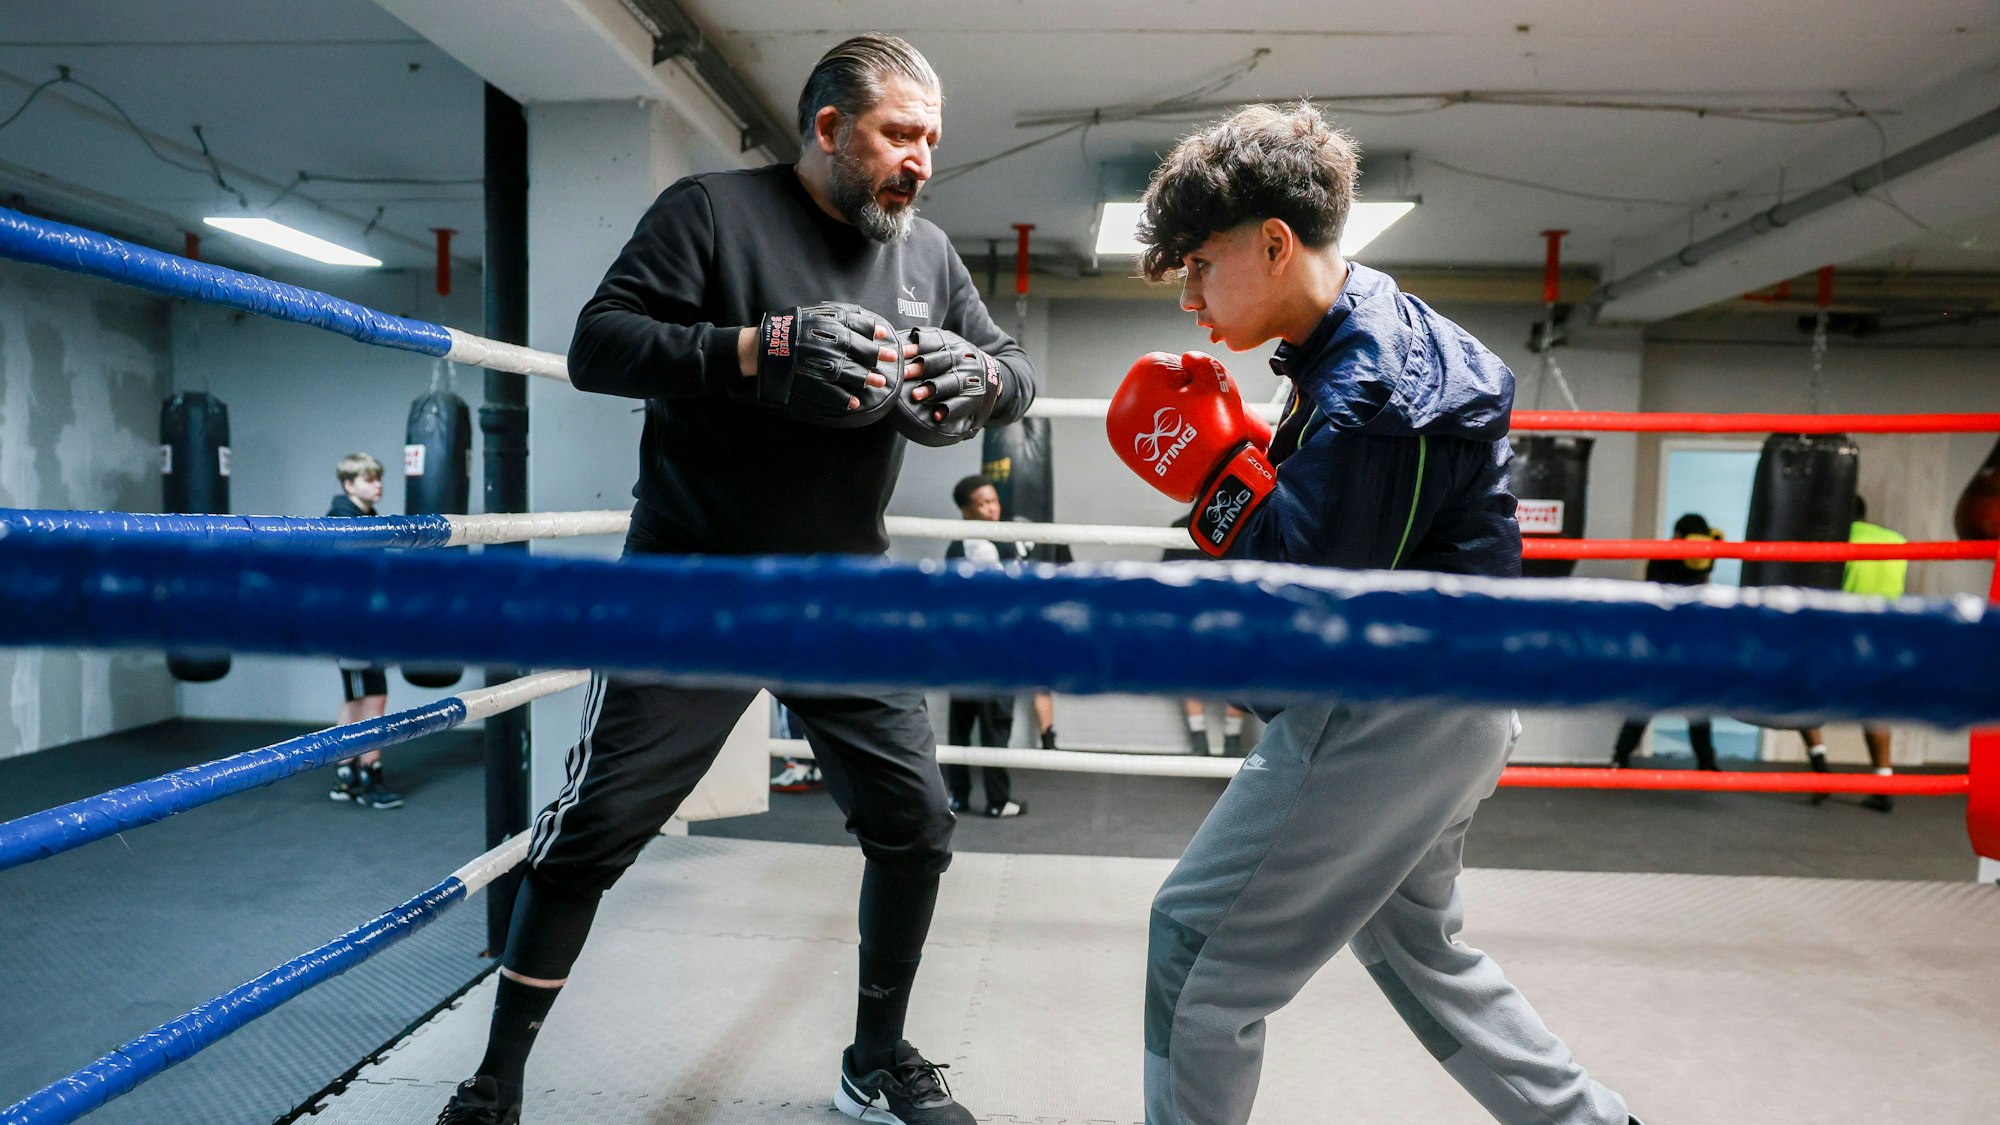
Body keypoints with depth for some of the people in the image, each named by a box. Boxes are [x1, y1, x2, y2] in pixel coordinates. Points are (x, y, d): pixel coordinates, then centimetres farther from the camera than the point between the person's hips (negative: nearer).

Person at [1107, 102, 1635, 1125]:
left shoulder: (1368, 391, -23)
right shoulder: (1385, 336, 9)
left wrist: (1216, 471, -17)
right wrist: (1247, 455, 2)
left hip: (1392, 718, -11)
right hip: (1433, 713, 11)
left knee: (1197, 942, -2)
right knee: (1413, 943, 27)